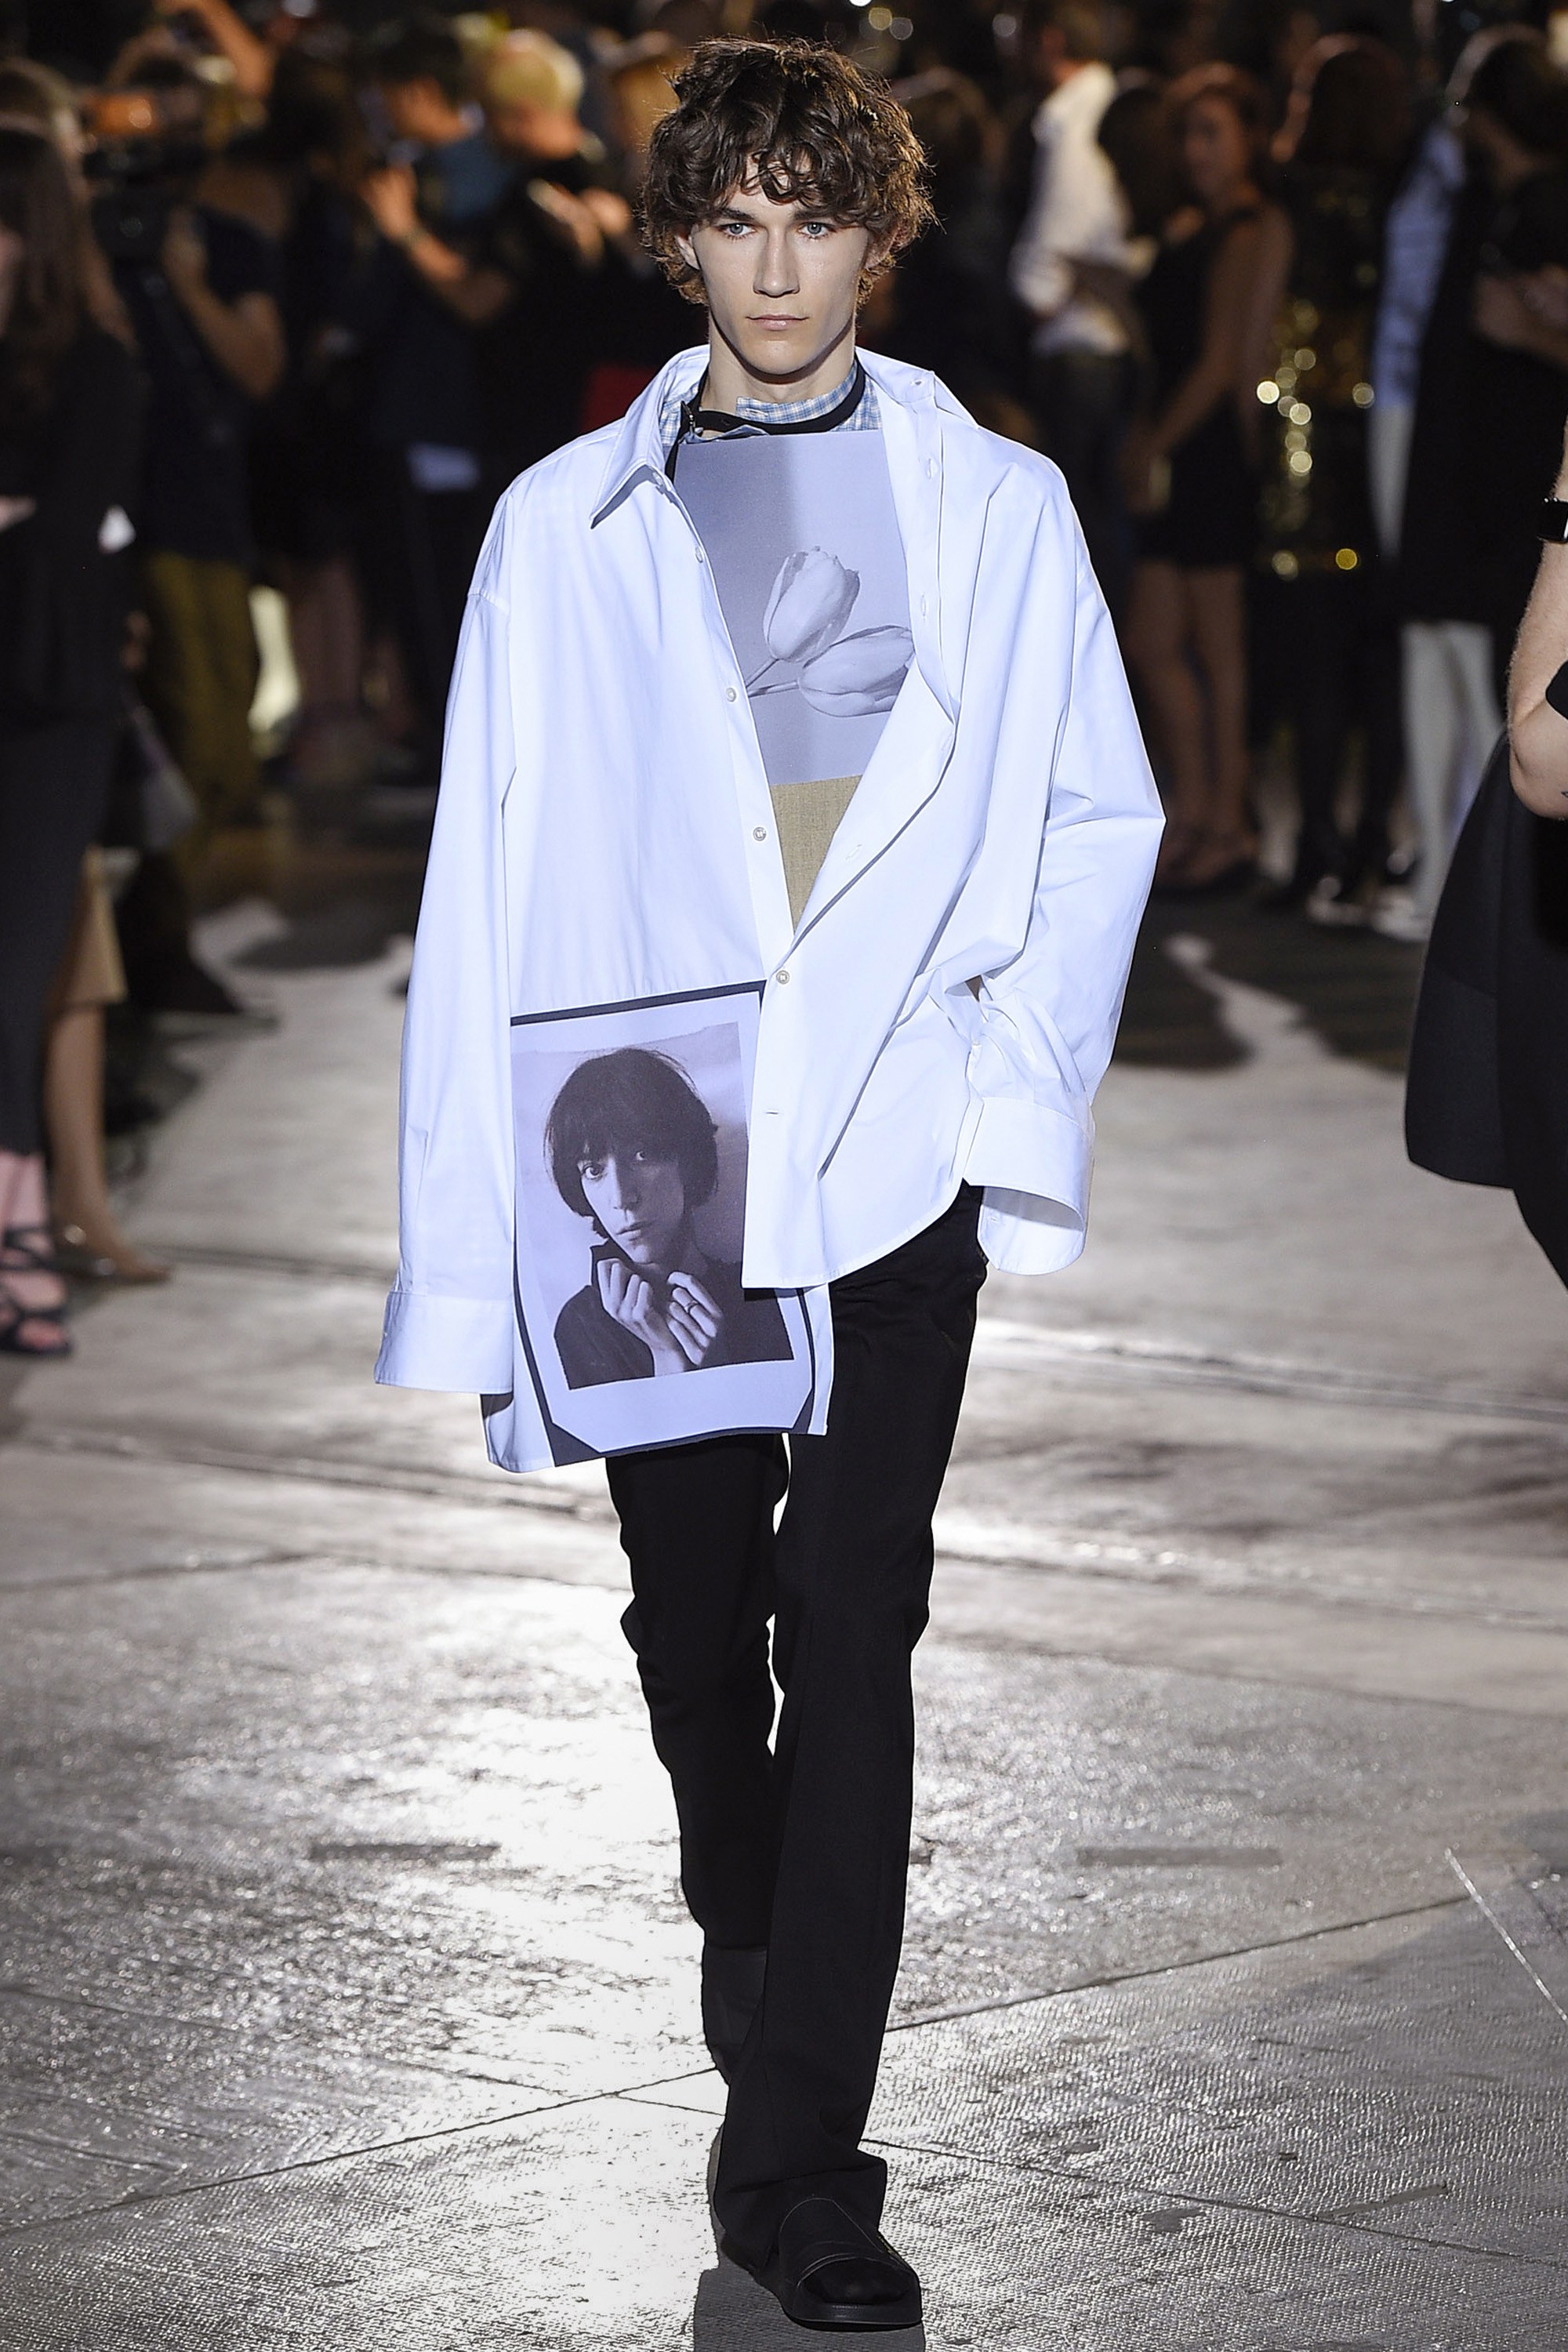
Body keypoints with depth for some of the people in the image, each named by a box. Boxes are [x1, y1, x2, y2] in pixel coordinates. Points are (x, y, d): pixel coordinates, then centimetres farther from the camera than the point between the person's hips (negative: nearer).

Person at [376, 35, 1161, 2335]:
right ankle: (750, 1944, 41)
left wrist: (1017, 1067, -3)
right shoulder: (568, 522, 3)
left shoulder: (996, 506, 5)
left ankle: (800, 2159, -3)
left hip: (896, 1163, -1)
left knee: (852, 1635, -7)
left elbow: (1100, 813, 12)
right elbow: (492, 880, 1)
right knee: (695, 1629, 12)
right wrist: (482, 1237, -4)